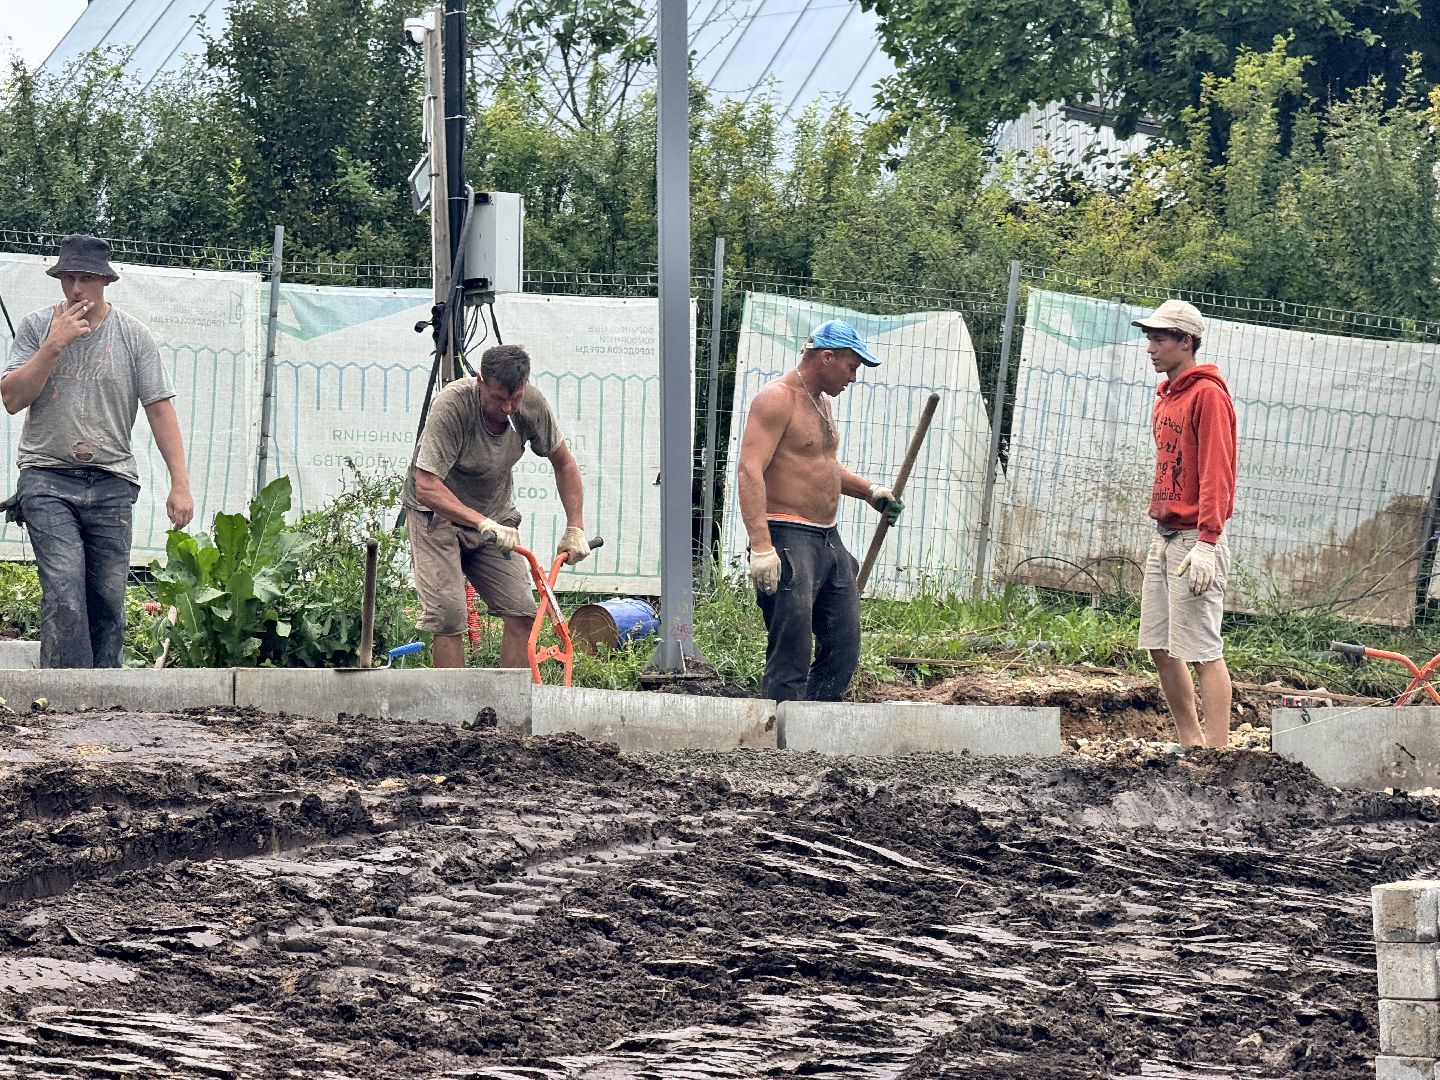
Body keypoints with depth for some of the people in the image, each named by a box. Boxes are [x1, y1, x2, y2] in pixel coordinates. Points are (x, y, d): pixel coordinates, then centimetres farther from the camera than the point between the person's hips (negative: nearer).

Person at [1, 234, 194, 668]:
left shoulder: (132, 334, 5)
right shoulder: (35, 327, 5)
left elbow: (160, 409, 4)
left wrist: (180, 484, -2)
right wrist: (54, 345, -10)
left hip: (111, 482, 2)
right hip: (47, 477, -2)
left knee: (108, 600, 2)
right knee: (64, 594, -16)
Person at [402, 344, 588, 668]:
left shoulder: (532, 404, -15)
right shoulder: (451, 406, -30)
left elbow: (564, 462, 3)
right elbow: (427, 487, -34)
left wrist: (575, 528, -6)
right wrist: (483, 523, -44)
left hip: (496, 514, 5)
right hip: (438, 513, -5)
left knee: (522, 611, -5)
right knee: (448, 614, -17)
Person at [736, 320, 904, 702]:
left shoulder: (821, 402, 18)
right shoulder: (777, 398, -12)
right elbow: (750, 470, -21)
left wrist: (869, 491, 20)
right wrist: (760, 545, -28)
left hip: (828, 540, 10)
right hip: (788, 538, -10)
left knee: (843, 651, 9)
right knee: (791, 656, -10)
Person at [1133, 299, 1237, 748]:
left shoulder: (1208, 395, -10)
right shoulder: (1166, 398, 18)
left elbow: (1215, 474, -17)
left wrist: (1206, 543, -23)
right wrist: (1159, 536, 19)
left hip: (1194, 540, -10)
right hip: (1164, 538, 10)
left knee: (1202, 650, -11)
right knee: (1160, 646, 10)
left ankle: (1217, 751, -11)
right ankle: (1190, 742, 16)